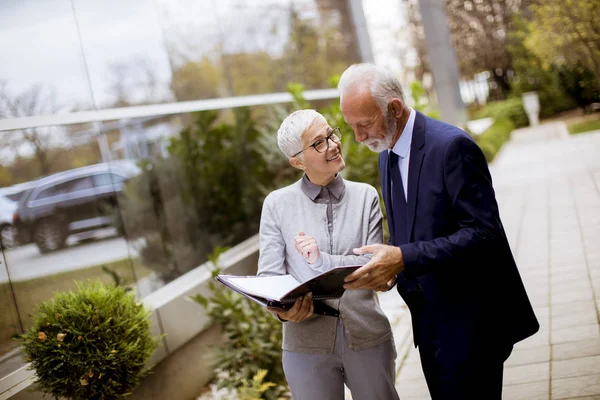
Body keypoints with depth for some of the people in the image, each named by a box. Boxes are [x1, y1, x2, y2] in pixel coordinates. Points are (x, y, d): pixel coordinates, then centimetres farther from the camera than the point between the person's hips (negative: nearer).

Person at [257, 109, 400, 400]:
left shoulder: (365, 196, 3)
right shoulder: (277, 204, 0)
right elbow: (269, 274, -3)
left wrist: (323, 261, -17)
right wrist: (283, 308, -23)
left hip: (368, 338, 1)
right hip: (307, 343, -1)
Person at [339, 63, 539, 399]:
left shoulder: (452, 146, -18)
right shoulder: (387, 153, 9)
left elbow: (483, 233, -23)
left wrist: (404, 259, -30)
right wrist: (388, 264, -5)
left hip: (469, 320, -8)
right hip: (429, 321, 8)